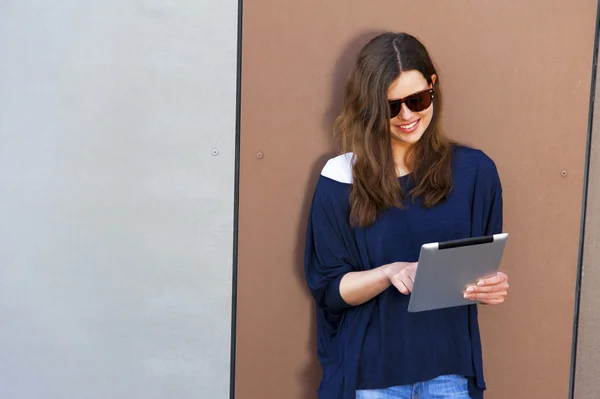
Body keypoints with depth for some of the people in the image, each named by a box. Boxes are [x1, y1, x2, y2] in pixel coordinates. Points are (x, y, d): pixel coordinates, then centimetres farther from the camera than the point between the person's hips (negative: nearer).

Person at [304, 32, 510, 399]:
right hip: (371, 368, -1)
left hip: (450, 365, 1)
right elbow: (329, 289, -5)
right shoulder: (341, 179, -8)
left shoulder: (475, 170, -4)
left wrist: (492, 287, -16)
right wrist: (389, 272, -22)